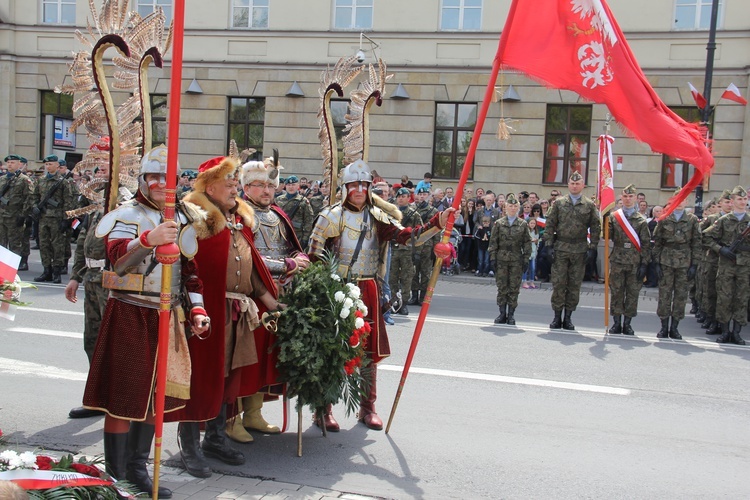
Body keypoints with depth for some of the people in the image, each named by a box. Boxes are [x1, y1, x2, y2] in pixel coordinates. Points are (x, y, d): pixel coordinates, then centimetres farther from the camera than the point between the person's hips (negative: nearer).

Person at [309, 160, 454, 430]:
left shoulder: (377, 217, 8)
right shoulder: (332, 216, -3)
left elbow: (406, 236, -6)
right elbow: (313, 258, -4)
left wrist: (437, 223, -19)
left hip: (368, 291, 4)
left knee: (370, 349, 9)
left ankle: (367, 408, 24)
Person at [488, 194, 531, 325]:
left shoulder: (523, 224, 6)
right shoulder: (498, 223, 5)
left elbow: (527, 243, 7)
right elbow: (493, 242, 5)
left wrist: (526, 259, 1)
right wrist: (493, 258, -2)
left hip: (516, 260, 0)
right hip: (501, 259, 0)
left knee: (514, 288, 3)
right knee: (502, 287, 2)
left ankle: (511, 314, 10)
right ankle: (502, 313, 11)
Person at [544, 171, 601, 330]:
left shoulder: (590, 205, 5)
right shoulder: (558, 203, 6)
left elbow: (595, 227, 5)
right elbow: (550, 225, 5)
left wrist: (592, 248, -2)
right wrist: (549, 245, -3)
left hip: (580, 250, 0)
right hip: (560, 249, 0)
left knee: (575, 285, 5)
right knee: (558, 283, -1)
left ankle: (568, 317, 14)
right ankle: (557, 317, 8)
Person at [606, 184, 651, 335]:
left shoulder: (641, 220, 5)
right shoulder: (613, 216, 6)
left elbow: (646, 243, 3)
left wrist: (644, 264, -3)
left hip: (635, 263, 0)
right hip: (617, 261, 0)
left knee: (632, 293, 5)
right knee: (616, 292, 3)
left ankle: (627, 323, 14)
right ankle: (616, 323, 11)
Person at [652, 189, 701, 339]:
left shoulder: (693, 220, 5)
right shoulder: (664, 219, 5)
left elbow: (696, 244, 4)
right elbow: (657, 242, 5)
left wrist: (694, 265, -1)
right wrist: (657, 263, -1)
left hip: (685, 263, 0)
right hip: (666, 262, 0)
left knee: (681, 295, 3)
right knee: (664, 294, 1)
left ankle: (674, 327, 13)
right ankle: (664, 327, 10)